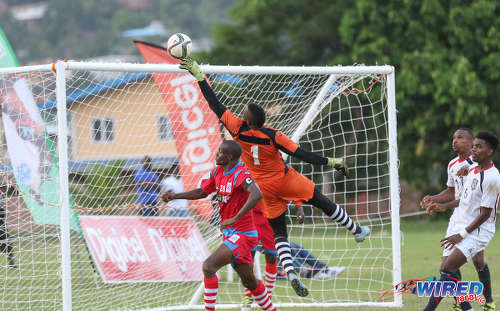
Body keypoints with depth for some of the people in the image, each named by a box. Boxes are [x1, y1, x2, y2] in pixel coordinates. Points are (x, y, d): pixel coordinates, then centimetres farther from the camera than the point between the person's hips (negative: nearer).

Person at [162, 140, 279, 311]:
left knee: (208, 266, -19)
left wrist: (235, 218, -38)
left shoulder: (241, 174, -18)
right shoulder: (218, 172, 8)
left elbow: (257, 194, -36)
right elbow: (202, 192, 23)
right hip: (230, 234, 9)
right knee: (249, 282, 16)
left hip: (242, 234, -9)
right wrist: (175, 196, 12)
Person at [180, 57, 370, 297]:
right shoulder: (273, 136, -24)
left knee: (279, 233, 7)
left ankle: (290, 272, -12)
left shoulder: (238, 130, -20)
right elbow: (302, 155, -21)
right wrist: (331, 162, -13)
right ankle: (357, 231, 33)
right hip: (285, 180, -2)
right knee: (323, 203, 17)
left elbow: (215, 105, -16)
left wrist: (199, 77, -12)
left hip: (265, 189, 2)